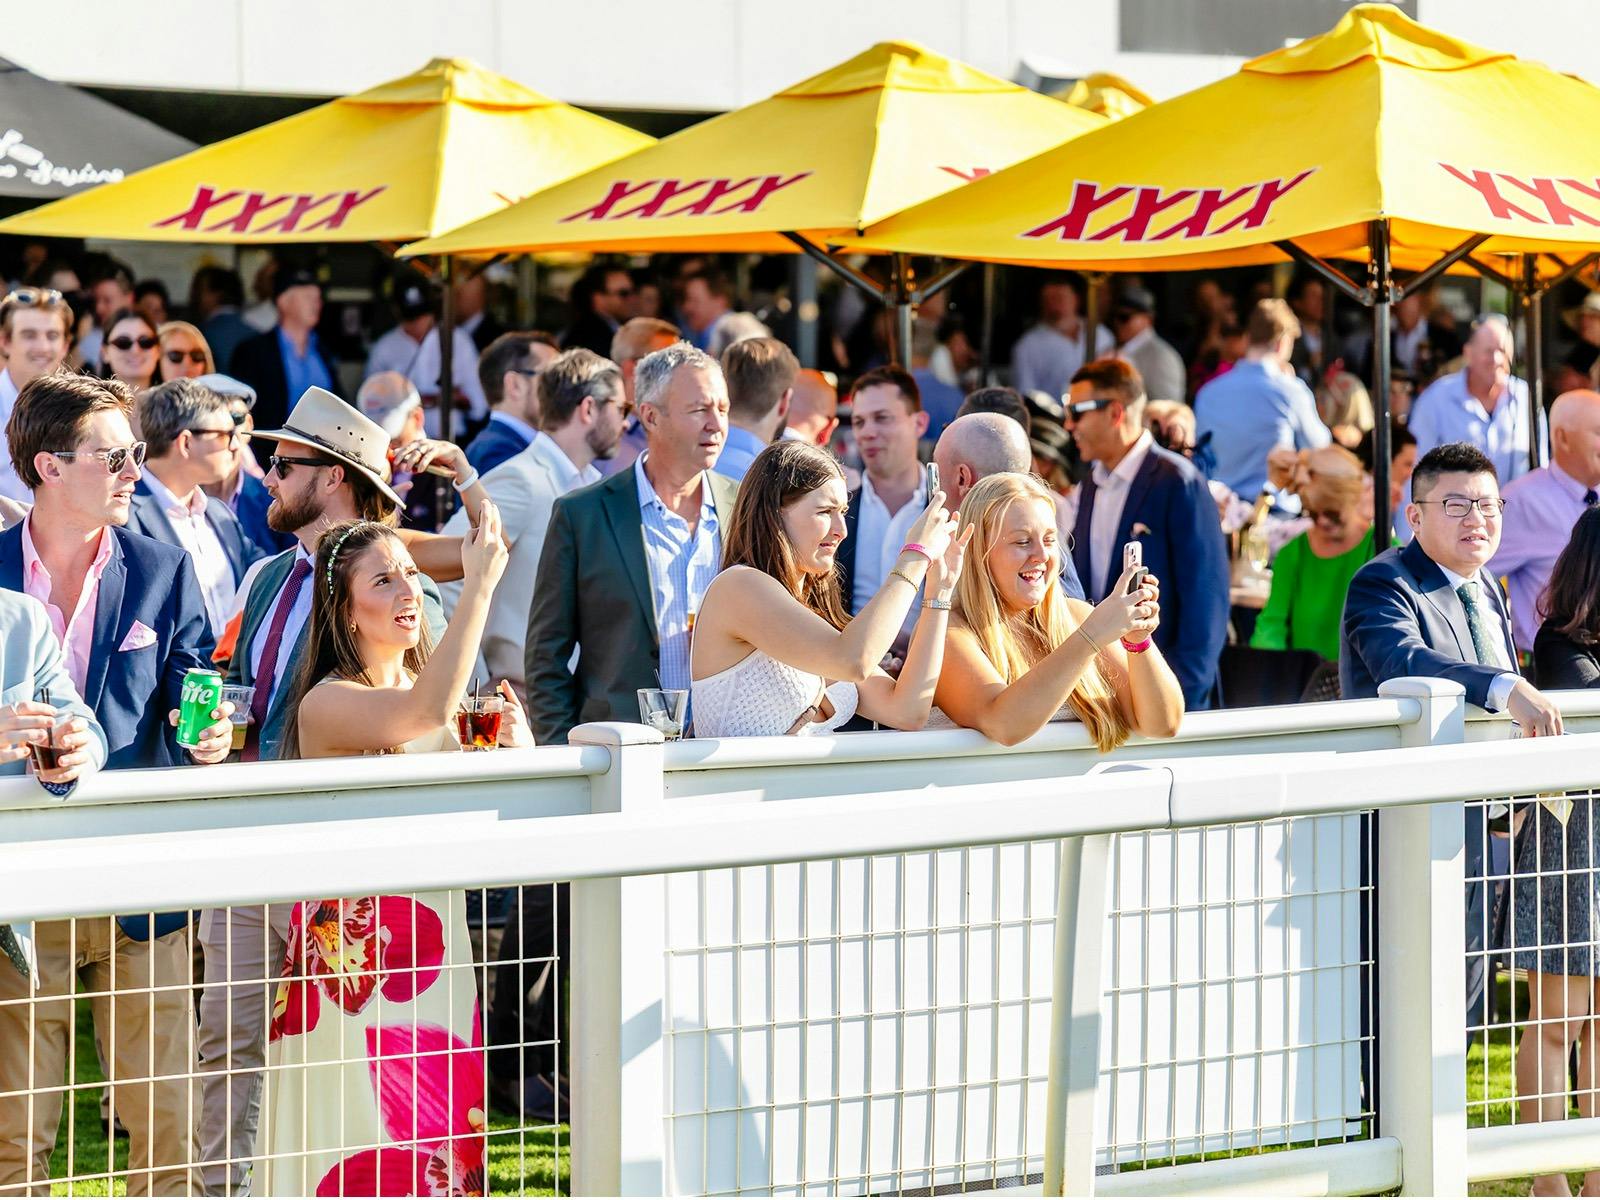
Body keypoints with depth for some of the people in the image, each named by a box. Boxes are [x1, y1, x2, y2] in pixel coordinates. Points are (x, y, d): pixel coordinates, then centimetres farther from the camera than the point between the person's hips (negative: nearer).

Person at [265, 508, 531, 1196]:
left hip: (434, 946, 7)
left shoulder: (430, 689, 12)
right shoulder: (329, 703, -12)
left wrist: (516, 749, -6)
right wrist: (480, 587, -29)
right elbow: (425, 714, -32)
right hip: (356, 948, -7)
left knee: (447, 1137, 6)